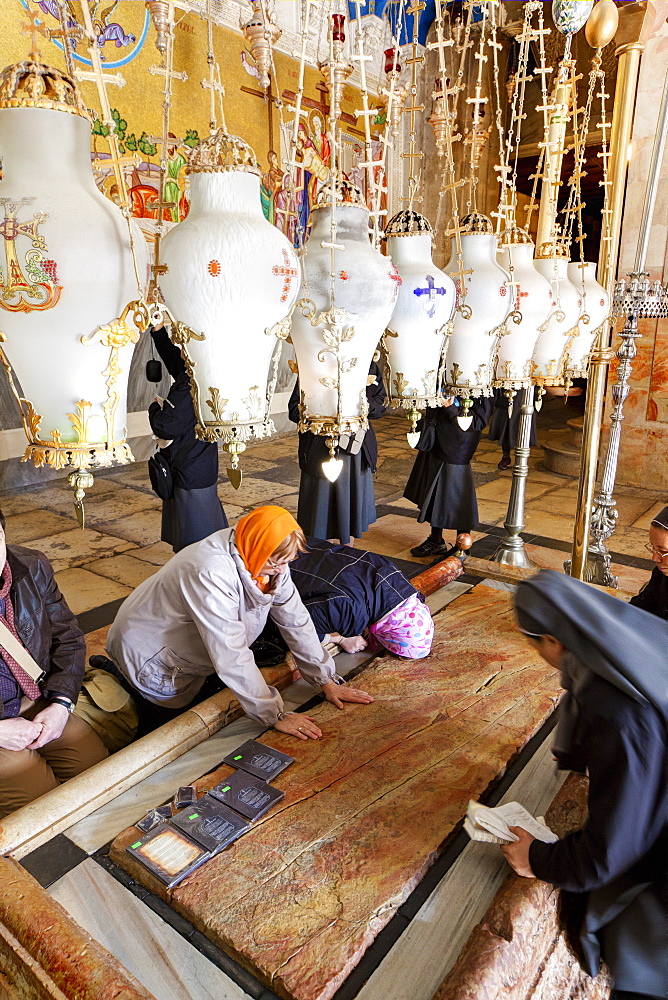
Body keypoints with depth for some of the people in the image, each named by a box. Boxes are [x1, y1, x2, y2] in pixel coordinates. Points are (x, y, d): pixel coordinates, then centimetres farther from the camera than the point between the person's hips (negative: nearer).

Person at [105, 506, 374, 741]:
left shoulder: (270, 559, -16)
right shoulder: (211, 574, -41)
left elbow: (296, 620, -11)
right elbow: (233, 657, -39)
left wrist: (327, 680, -12)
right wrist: (276, 715, -33)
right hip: (147, 656, -7)